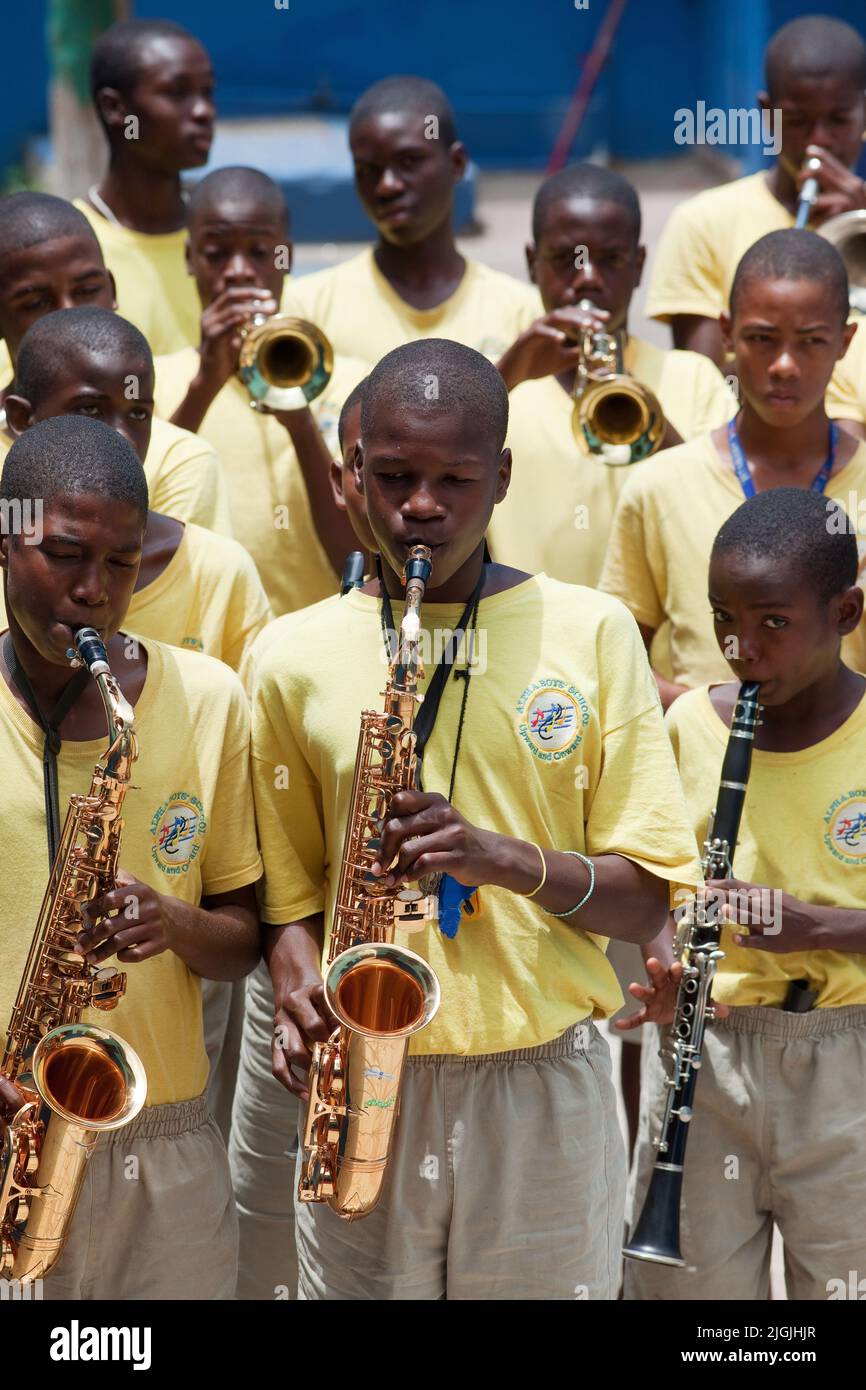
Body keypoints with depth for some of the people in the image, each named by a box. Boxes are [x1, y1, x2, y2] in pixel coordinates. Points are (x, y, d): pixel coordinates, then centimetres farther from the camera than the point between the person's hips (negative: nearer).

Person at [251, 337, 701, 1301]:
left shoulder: (591, 633, 0)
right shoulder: (297, 663, 2)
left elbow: (651, 899, 0)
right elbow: (291, 896, 9)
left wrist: (506, 858, -17)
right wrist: (301, 998, -11)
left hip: (548, 1085, 0)